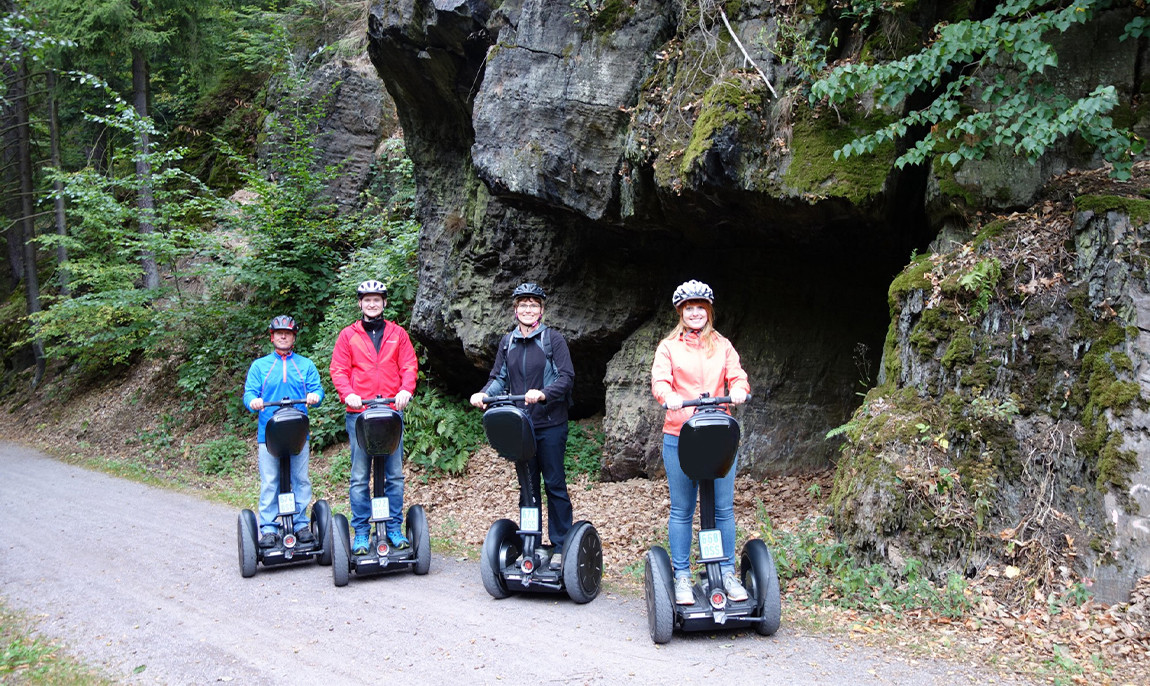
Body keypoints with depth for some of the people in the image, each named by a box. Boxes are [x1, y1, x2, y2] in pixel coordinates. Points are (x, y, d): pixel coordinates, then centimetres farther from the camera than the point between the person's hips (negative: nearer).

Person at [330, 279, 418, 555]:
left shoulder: (397, 333, 12)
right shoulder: (348, 335, 10)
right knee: (360, 476, 0)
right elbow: (339, 369, 5)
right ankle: (361, 532, 7)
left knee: (395, 474, 2)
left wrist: (406, 390, -10)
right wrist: (347, 393, -12)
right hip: (359, 412, -1)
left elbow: (409, 366, 8)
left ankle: (394, 529, 10)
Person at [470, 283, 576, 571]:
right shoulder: (507, 342, 12)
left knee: (555, 484, -1)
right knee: (527, 485, 11)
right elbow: (499, 378, 12)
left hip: (550, 424, -4)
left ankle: (560, 547, 8)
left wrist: (543, 394, -27)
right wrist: (484, 394, -9)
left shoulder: (554, 339, -3)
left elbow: (566, 377, -10)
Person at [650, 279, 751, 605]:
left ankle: (727, 573, 16)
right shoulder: (669, 346, 8)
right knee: (681, 510, 3)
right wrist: (669, 396, -29)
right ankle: (682, 577, 13)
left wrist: (738, 391, -20)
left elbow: (737, 376, 4)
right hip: (679, 436, -2)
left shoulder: (723, 346, 14)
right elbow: (659, 380, -6)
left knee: (724, 508, 4)